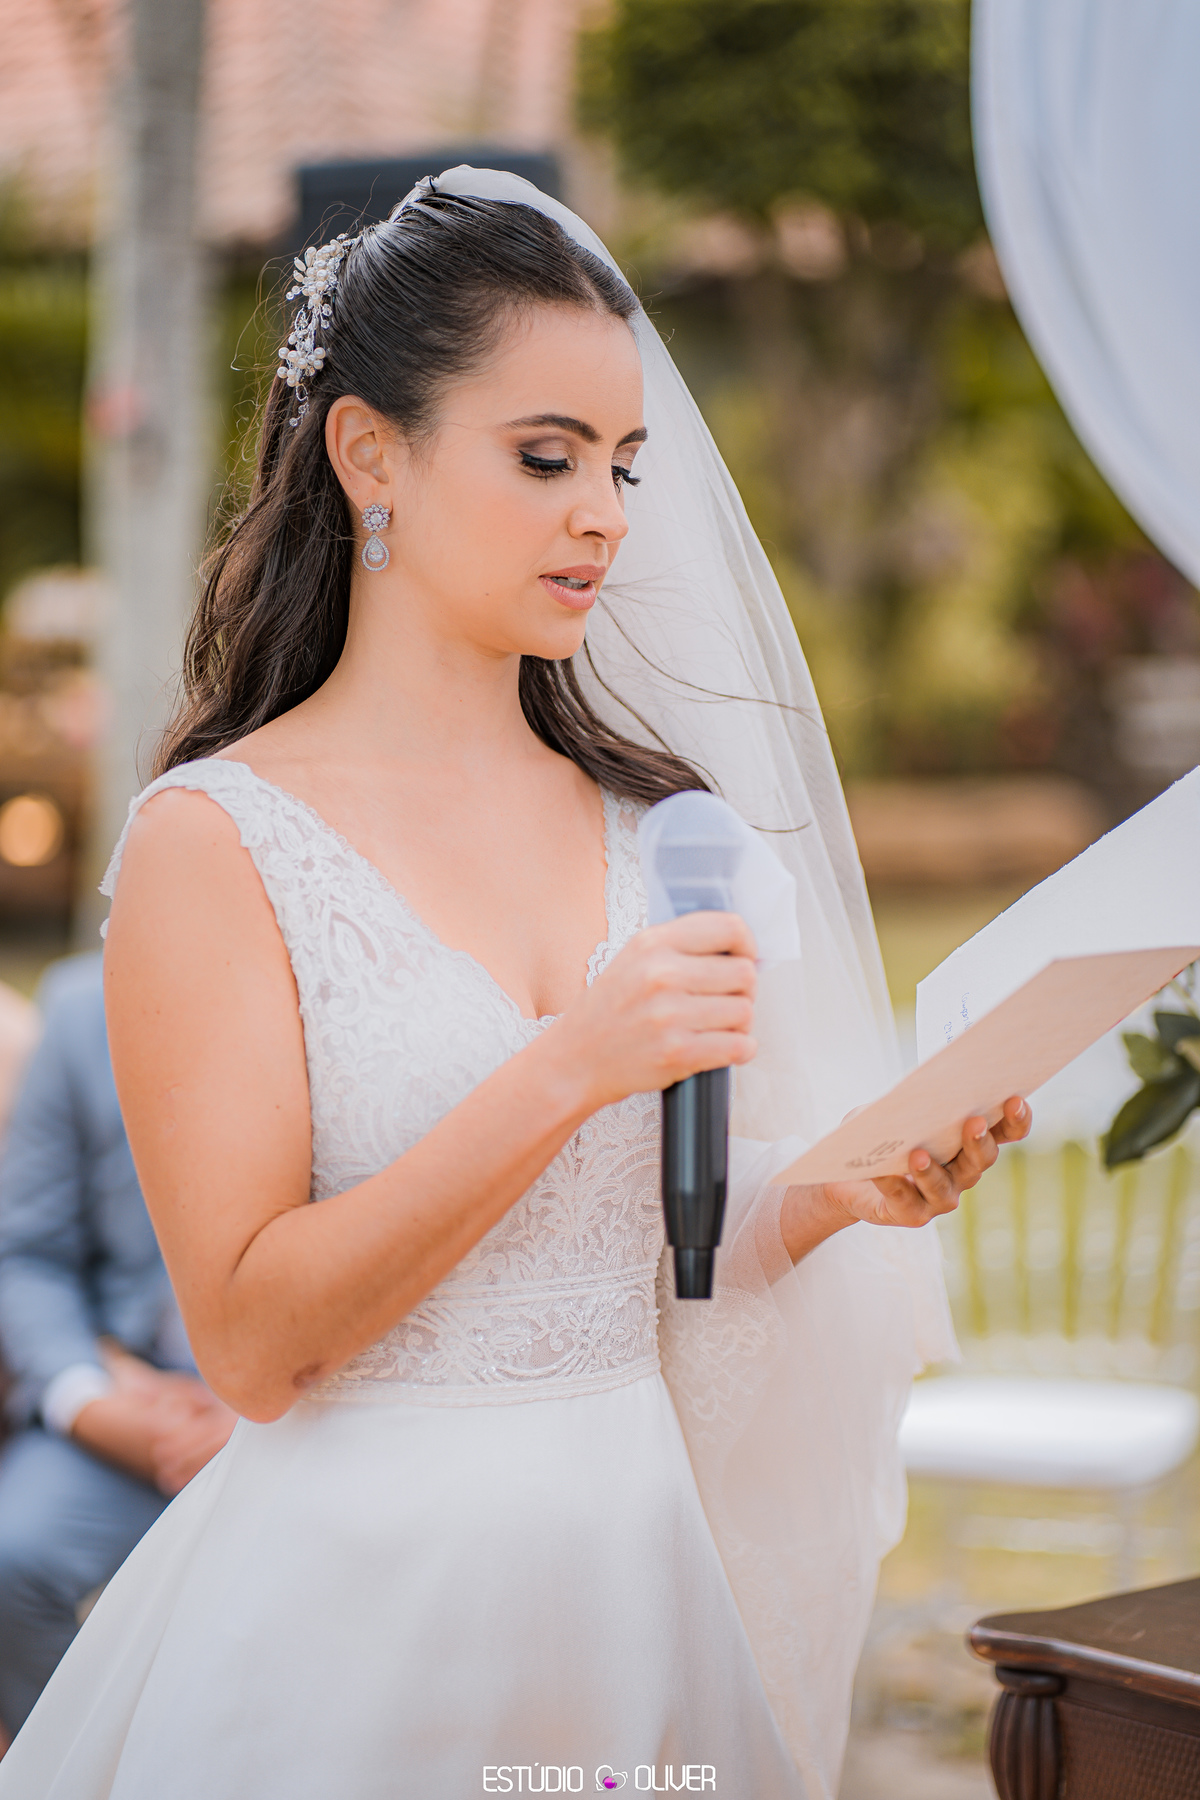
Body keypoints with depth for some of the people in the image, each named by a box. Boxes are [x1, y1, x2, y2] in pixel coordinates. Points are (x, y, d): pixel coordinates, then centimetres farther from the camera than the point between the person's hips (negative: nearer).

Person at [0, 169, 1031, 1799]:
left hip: (641, 1551, 5)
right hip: (359, 1587, -5)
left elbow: (658, 1251, 11)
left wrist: (845, 1191, -9)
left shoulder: (654, 821, 4)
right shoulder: (218, 839, -10)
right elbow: (249, 1333, -15)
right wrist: (568, 1071, -22)